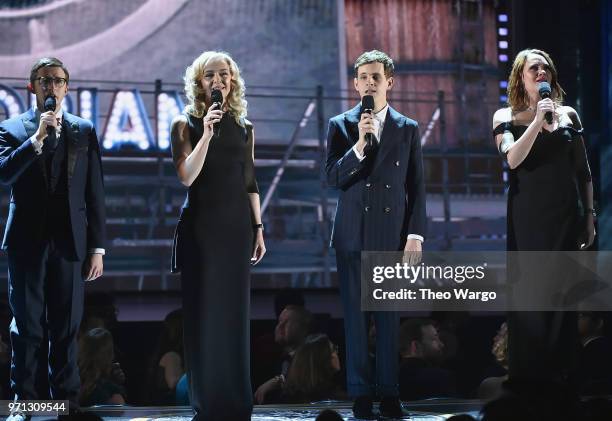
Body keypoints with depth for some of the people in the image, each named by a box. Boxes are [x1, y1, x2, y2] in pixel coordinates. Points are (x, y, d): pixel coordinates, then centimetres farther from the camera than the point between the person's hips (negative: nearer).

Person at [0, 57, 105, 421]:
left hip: (69, 242, 1)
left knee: (67, 328, 2)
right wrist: (38, 138, -17)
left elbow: (95, 193, 8)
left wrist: (97, 248, 3)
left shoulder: (84, 131, 10)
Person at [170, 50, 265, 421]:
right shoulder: (187, 125, -1)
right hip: (201, 225, -3)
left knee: (235, 313, 4)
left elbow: (250, 181, 13)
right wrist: (207, 134, -20)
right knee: (204, 312, -2)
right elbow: (186, 177, -13)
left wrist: (258, 227, 8)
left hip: (237, 225, 3)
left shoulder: (244, 127, 10)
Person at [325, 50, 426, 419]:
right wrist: (360, 144, -17)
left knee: (390, 316, 3)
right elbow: (334, 178, -5)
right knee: (356, 316, 1)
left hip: (392, 234, 0)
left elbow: (417, 187, 7)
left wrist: (416, 233, -1)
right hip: (353, 236, 0)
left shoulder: (408, 129, 8)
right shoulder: (341, 126, 5)